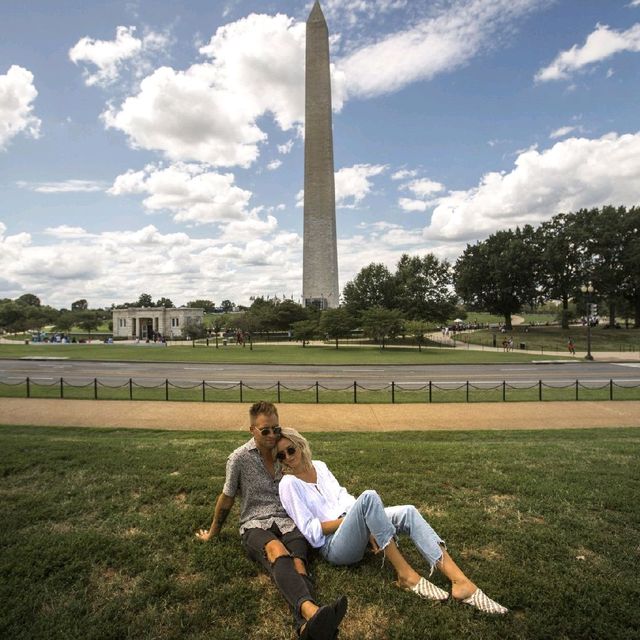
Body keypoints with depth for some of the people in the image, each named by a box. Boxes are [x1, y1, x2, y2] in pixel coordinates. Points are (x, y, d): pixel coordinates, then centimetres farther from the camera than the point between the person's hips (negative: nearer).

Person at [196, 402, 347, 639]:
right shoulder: (239, 458, 1)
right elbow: (226, 499, 14)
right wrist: (213, 533, 24)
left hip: (288, 521, 3)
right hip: (256, 524, -3)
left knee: (297, 562, -33)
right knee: (278, 552, -39)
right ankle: (311, 610, -64)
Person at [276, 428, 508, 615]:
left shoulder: (319, 466, 13)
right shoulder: (289, 483, -6)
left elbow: (342, 496, 11)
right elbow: (311, 530, -9)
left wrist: (366, 525, -7)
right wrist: (347, 519, -14)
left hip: (349, 527, 6)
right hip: (333, 546, -6)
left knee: (408, 512, -20)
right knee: (368, 497, -34)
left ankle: (461, 583, -30)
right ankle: (406, 575, -25)